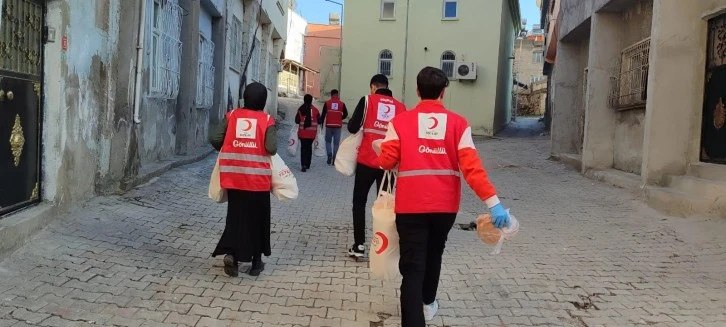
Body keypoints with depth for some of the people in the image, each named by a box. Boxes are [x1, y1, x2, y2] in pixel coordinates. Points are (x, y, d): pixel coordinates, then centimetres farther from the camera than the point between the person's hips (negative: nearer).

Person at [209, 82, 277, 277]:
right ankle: (256, 262, 19)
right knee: (257, 219, 11)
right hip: (258, 178, -2)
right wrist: (261, 148, 7)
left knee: (236, 216, 12)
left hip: (234, 176, 2)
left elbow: (214, 139, -3)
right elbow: (271, 148, -15)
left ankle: (231, 252, -9)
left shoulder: (232, 116, 2)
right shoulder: (267, 120, -5)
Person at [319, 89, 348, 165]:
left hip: (329, 125, 0)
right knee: (336, 143, 6)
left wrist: (320, 122, 7)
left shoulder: (327, 103, -1)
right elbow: (345, 114, 1)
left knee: (328, 141, 15)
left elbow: (323, 114, -2)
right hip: (338, 126, 0)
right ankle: (334, 159, 5)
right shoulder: (342, 104, 1)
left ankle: (330, 155, -4)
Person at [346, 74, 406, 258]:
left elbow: (353, 128, -7)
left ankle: (359, 245, 5)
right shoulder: (400, 107, 6)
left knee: (359, 202, 9)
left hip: (367, 161, -2)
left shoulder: (367, 100, -2)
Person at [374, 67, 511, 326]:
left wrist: (379, 148, 18)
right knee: (434, 254, 26)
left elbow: (387, 161, -4)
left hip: (411, 206, -2)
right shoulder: (458, 123, -2)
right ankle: (428, 303, 47)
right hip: (446, 205, 3)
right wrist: (493, 202, -13)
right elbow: (471, 166, -11)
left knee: (412, 267, 0)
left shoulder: (400, 121, -3)